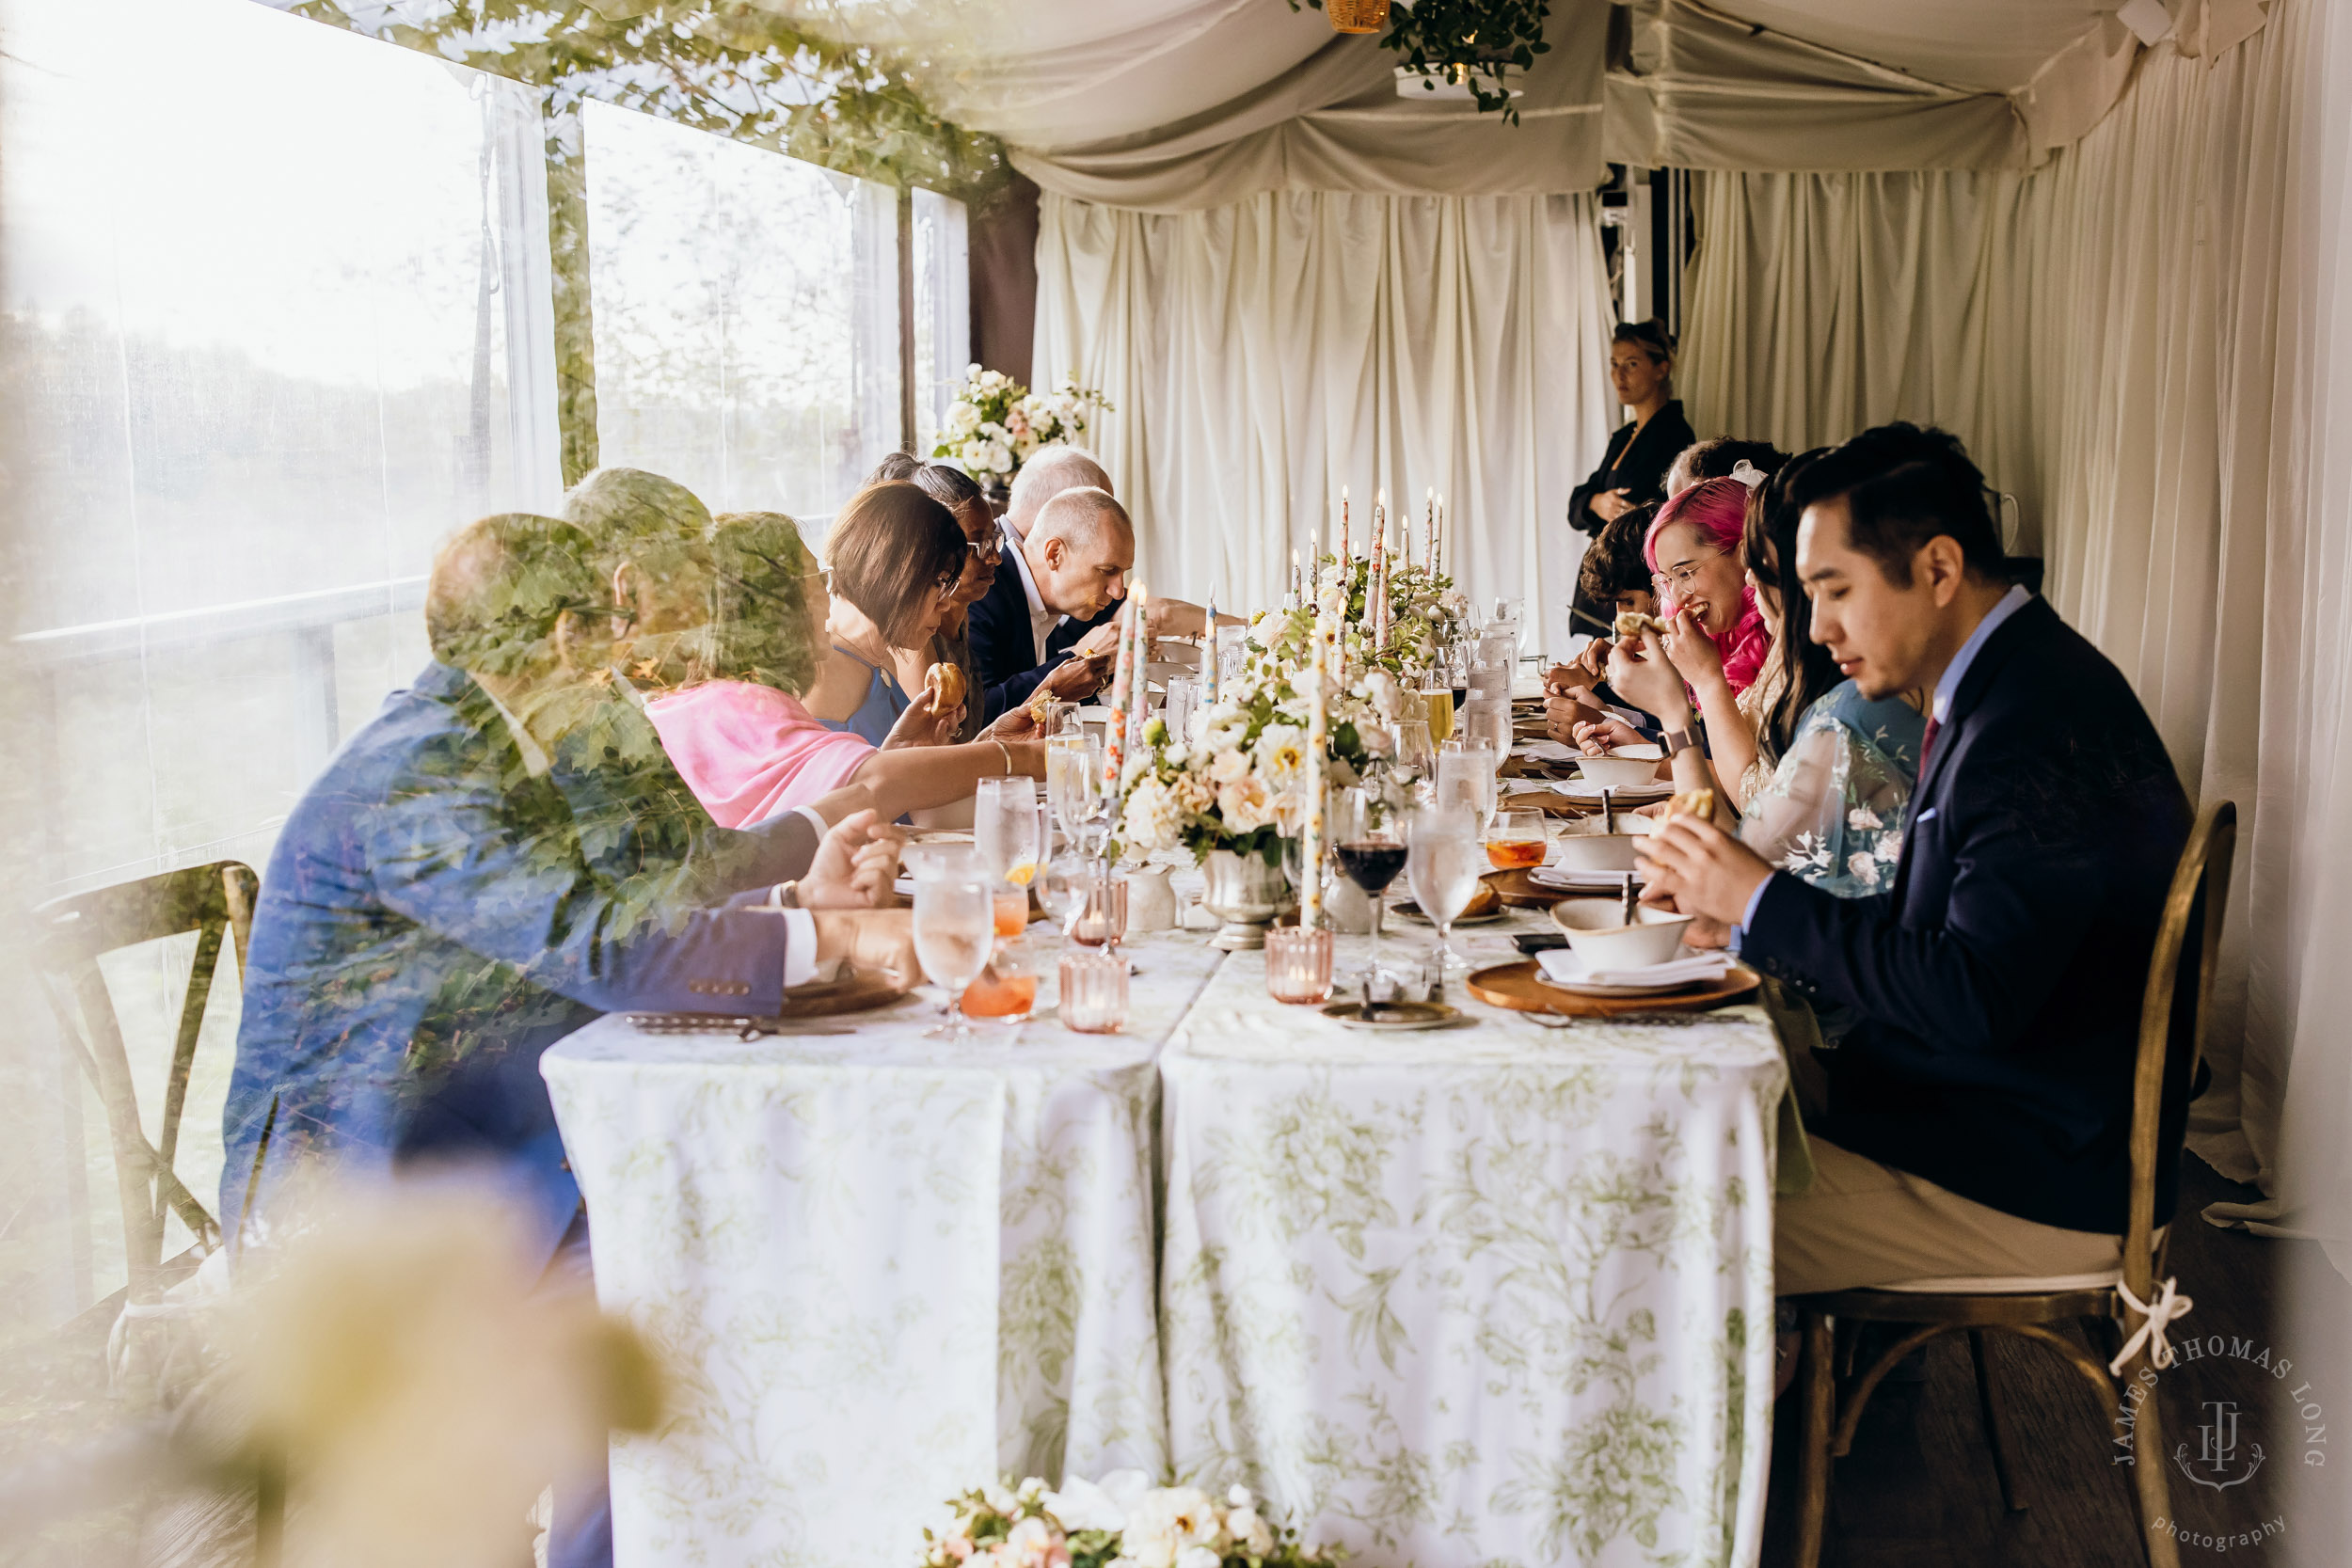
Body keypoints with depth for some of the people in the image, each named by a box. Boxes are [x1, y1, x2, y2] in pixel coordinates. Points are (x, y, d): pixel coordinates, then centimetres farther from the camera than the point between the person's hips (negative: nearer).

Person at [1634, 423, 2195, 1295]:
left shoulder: (2041, 728, -23)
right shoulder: (2000, 690, 10)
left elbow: (1977, 1000, -27)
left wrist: (1764, 902, -19)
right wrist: (1736, 903, 2)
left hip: (2042, 1177, -10)